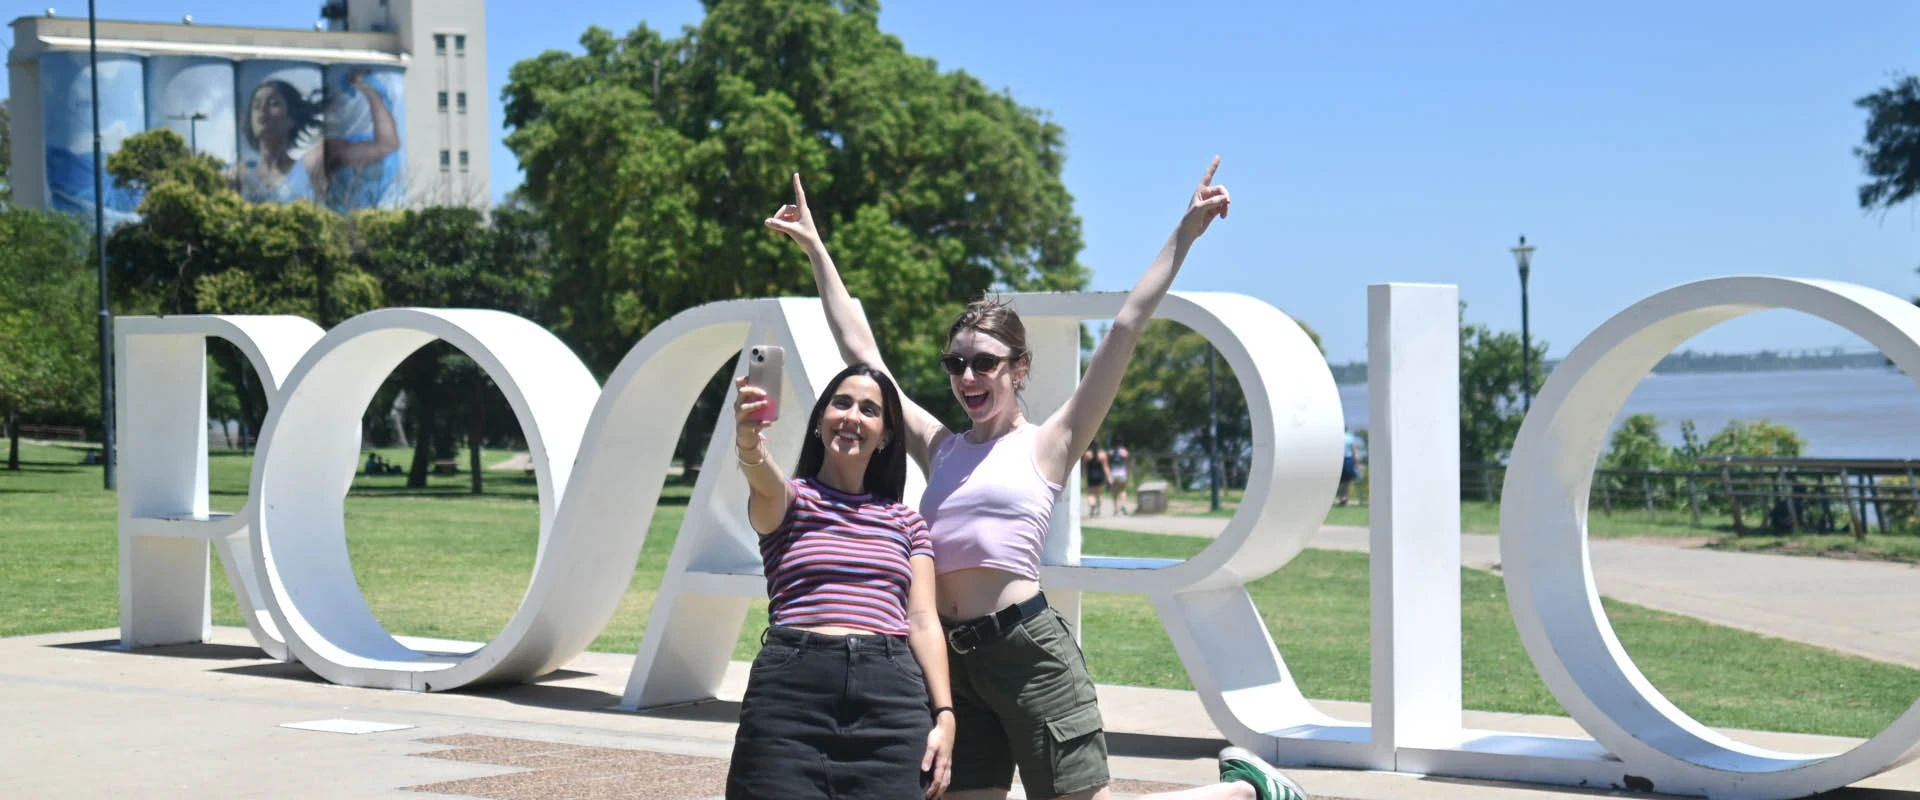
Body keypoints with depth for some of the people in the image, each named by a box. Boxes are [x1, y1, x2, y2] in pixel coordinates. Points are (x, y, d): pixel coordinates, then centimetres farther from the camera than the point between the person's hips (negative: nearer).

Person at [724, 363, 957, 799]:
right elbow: (768, 486, -16)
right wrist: (750, 444, -40)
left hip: (892, 696, 3)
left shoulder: (905, 521, 18)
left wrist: (944, 714, -2)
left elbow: (923, 621, 11)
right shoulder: (789, 499, 9)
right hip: (792, 688, -2)